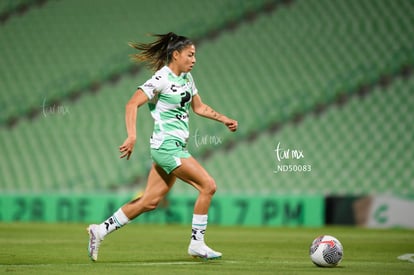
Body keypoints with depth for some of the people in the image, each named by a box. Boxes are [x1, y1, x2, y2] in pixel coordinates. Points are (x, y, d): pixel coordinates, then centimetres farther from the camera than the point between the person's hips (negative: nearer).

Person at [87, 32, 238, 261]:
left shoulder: (186, 77, 13)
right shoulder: (161, 79, -14)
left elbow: (199, 107, 26)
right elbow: (132, 104, -18)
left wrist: (224, 119, 16)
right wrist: (132, 136, -28)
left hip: (176, 147, 9)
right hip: (167, 146, -9)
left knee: (150, 201, 9)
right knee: (208, 186, -12)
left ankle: (101, 230, 16)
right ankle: (196, 244, -4)